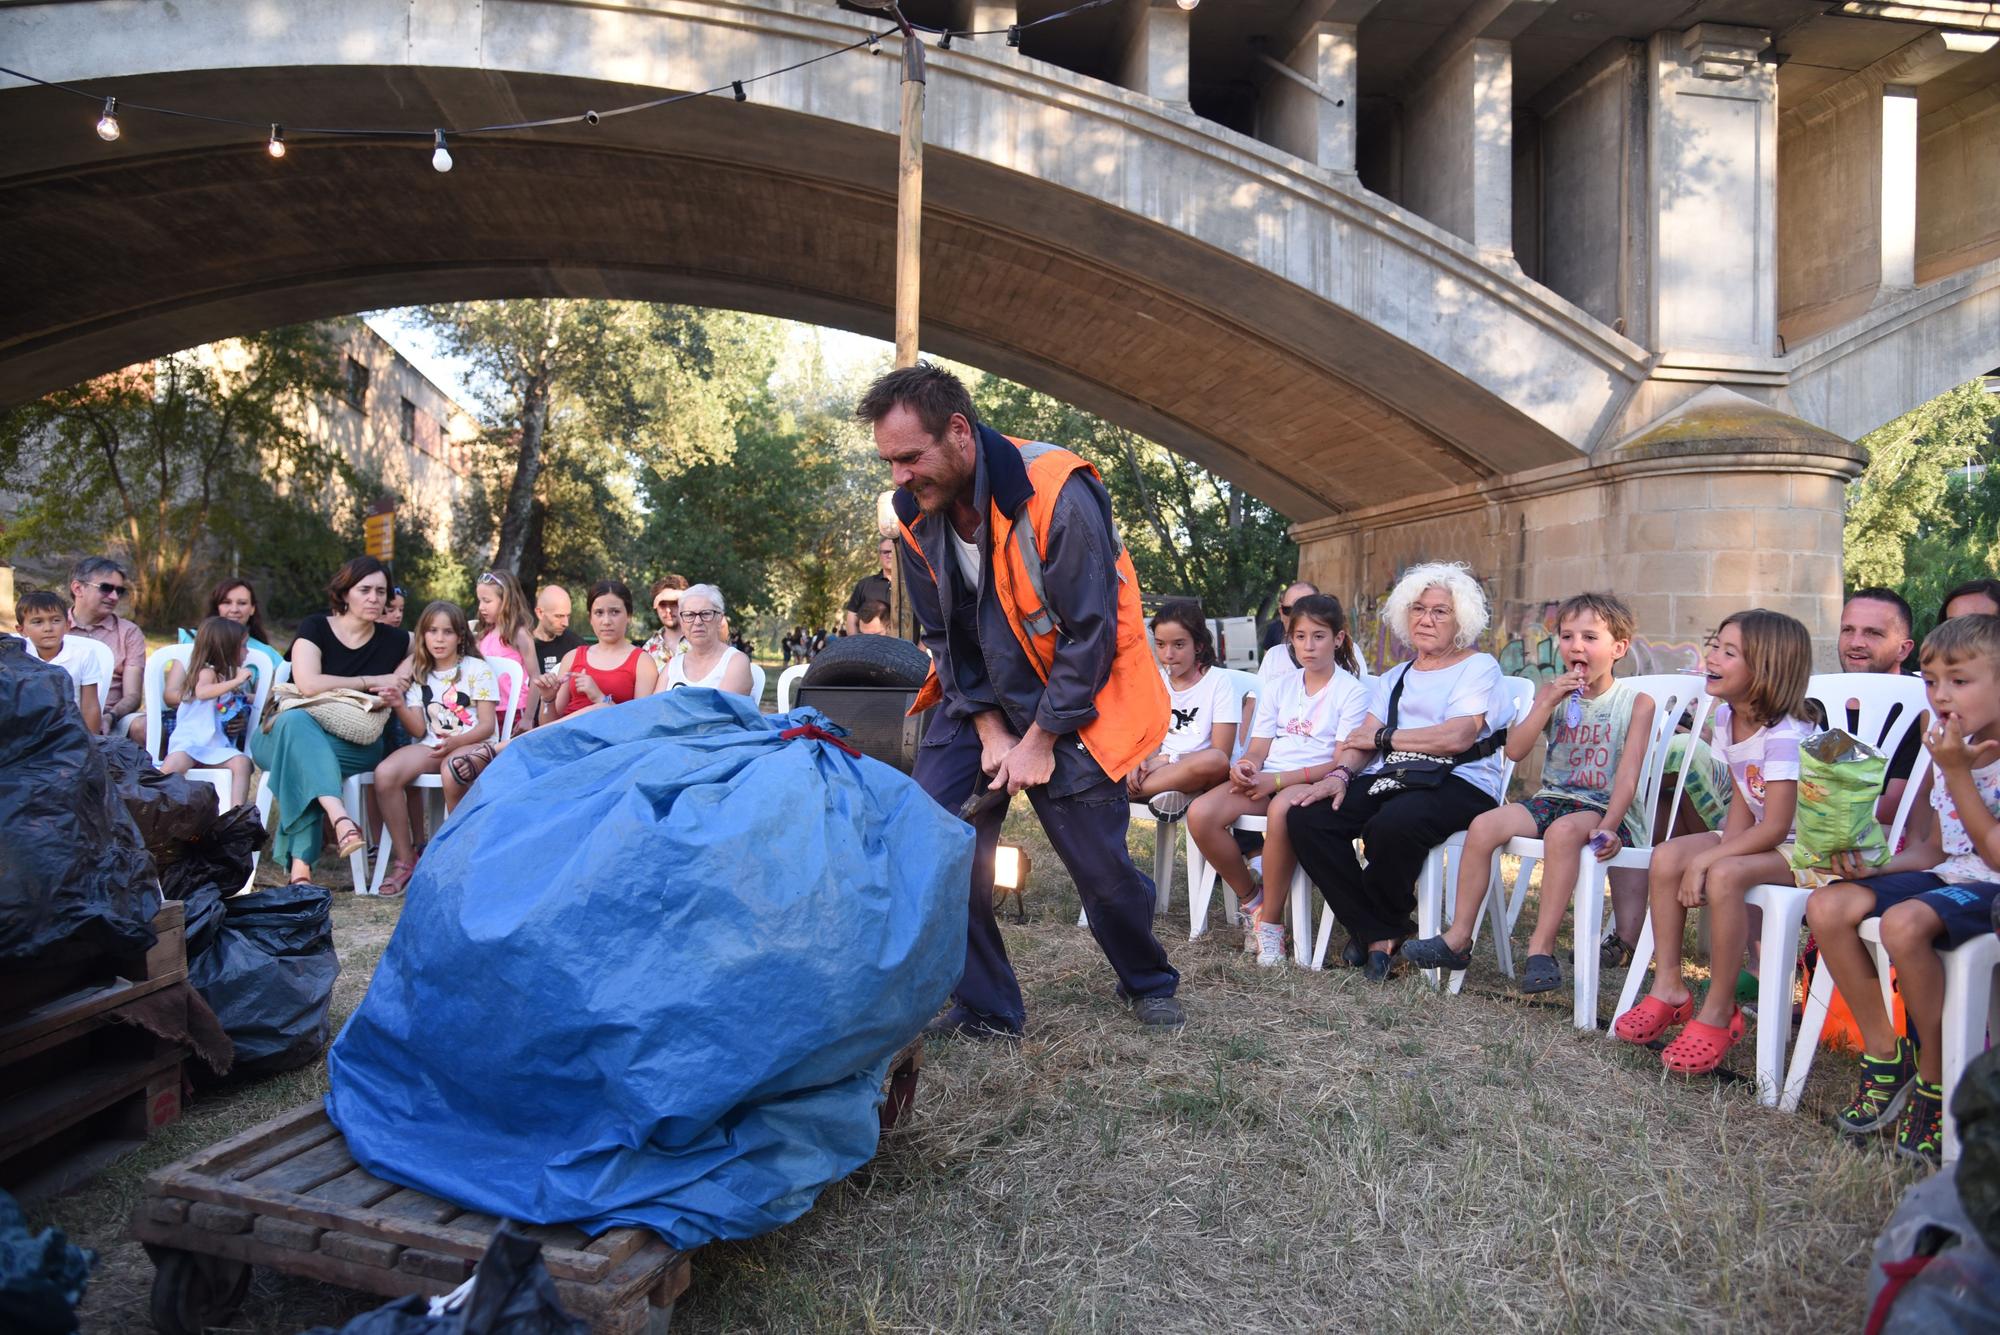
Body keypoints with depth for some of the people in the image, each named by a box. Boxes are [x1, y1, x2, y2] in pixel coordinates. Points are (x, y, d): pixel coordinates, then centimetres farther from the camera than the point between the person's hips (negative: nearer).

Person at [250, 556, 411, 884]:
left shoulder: (393, 641, 8)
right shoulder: (315, 627, 0)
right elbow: (309, 684, -15)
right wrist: (373, 681, -11)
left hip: (353, 746, 1)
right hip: (282, 735, -1)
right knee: (297, 719, -39)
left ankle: (301, 865, -46)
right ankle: (341, 818, -58)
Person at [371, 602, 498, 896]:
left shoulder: (477, 670, 2)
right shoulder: (419, 673, 16)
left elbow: (486, 726, -4)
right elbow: (419, 730, 8)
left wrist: (455, 742, -23)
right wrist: (400, 706, -11)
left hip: (472, 744, -4)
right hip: (431, 746, 4)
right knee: (384, 774, -26)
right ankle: (404, 858, -12)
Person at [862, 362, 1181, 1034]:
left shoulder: (1057, 493, -24)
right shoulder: (916, 514, -5)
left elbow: (1090, 633, -20)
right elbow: (944, 636, 3)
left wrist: (1039, 739, -16)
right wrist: (990, 732, -7)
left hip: (1071, 703, -5)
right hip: (979, 702, 5)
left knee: (1100, 864, 1)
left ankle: (1149, 984, 30)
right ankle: (984, 1008, 7)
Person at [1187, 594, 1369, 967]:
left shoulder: (1352, 692, 1)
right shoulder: (1278, 687, 17)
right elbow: (1258, 749, 13)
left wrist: (1278, 779, -17)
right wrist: (1245, 766, -14)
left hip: (1315, 783, -5)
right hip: (1265, 782, 5)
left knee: (1280, 809, -41)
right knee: (1200, 814, -24)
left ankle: (1270, 923, -23)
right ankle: (1250, 897, 0)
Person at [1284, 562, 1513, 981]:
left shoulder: (1479, 667, 7)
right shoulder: (1394, 678, 27)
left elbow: (1456, 737, -10)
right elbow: (1361, 740, 14)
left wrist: (1384, 737, 0)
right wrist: (1339, 774, -8)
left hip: (1457, 783, -6)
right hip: (1389, 779, 6)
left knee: (1393, 824, -39)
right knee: (1306, 817, -21)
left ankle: (1381, 926, -7)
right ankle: (1379, 936, -15)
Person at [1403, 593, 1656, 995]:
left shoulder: (1636, 703, -1)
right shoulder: (1553, 693, 9)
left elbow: (1628, 772, -10)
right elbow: (1515, 751, -2)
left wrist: (1608, 826, -23)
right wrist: (1547, 703, -13)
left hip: (1605, 808, -4)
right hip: (1552, 799, 5)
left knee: (1564, 831, -37)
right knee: (1483, 825, -20)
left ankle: (1542, 948, -31)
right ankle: (1458, 938, -14)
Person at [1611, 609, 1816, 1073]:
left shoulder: (1785, 736, -25)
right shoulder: (1726, 719, 1)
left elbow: (1774, 828, -27)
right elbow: (1742, 803, 5)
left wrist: (1708, 860, -27)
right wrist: (1721, 849, -11)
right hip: (1759, 838, 9)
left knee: (1724, 875, -34)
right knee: (1666, 857, -9)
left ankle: (1718, 1012, -19)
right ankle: (1669, 987, -1)